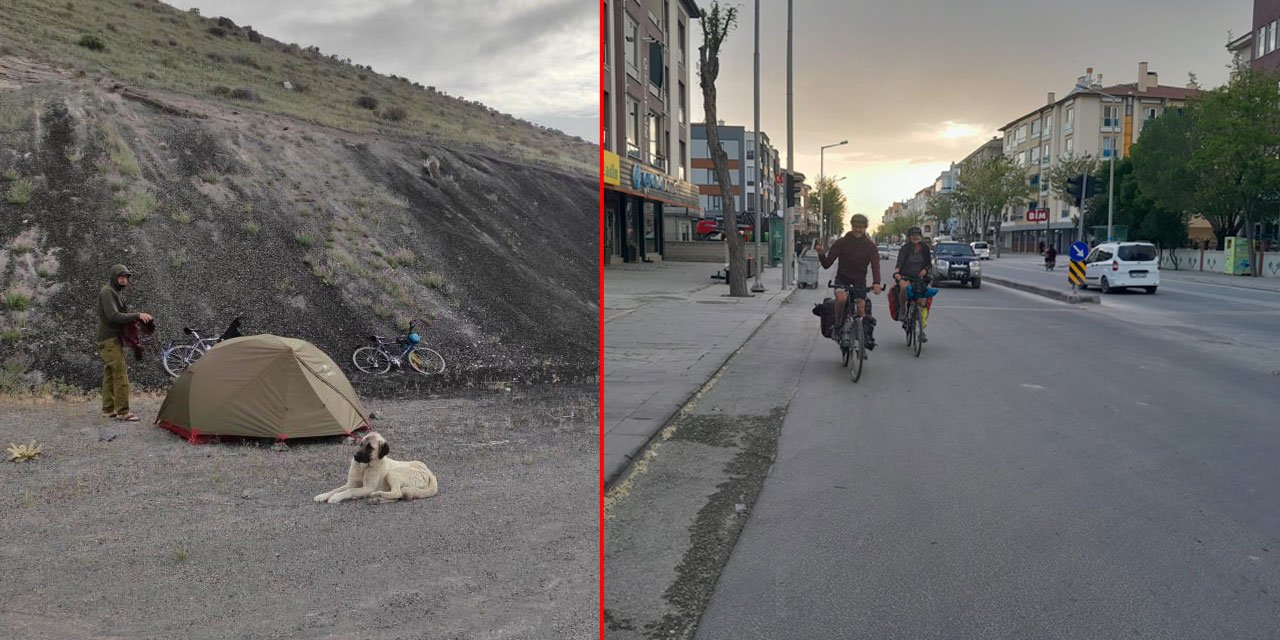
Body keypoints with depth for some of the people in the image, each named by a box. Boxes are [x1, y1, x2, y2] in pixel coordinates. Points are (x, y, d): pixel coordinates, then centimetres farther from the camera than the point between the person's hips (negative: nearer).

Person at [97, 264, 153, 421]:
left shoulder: (118, 292, 17)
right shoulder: (107, 292, -13)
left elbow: (122, 314, 17)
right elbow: (113, 316, -23)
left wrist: (139, 316, 0)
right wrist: (137, 315, -24)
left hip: (114, 339, 10)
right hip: (110, 339, -10)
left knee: (109, 374, 13)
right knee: (120, 374, -12)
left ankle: (108, 409, 19)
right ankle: (122, 412, -12)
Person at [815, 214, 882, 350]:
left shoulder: (870, 246, -7)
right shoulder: (841, 243, -9)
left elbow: (875, 265, -20)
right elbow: (827, 265, -10)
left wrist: (876, 283, -39)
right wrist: (821, 254, -32)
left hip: (859, 281, 1)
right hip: (842, 279, -1)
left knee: (861, 310, -7)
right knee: (842, 298, -32)